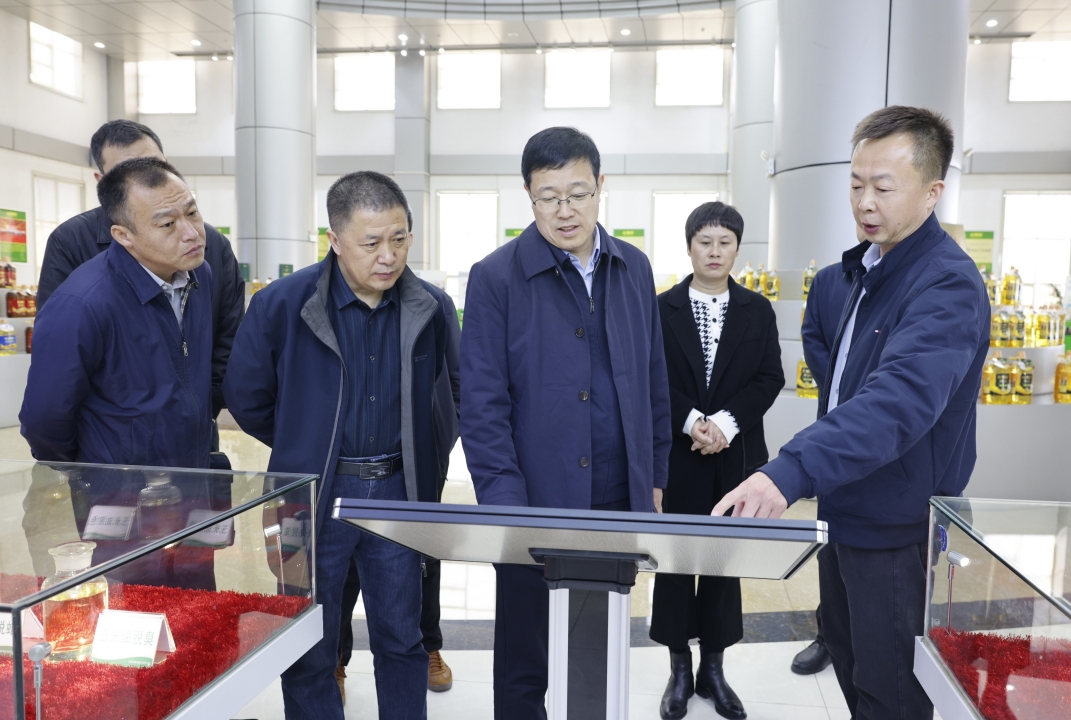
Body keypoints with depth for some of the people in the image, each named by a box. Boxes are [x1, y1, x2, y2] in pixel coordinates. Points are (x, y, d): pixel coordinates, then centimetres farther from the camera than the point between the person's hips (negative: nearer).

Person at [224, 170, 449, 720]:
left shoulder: (428, 309, -3)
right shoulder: (282, 304, -11)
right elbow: (246, 398, 1)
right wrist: (305, 448, 9)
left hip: (397, 492, 2)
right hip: (316, 496, -2)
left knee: (401, 640, 15)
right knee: (310, 651, 12)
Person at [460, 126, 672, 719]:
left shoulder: (634, 269, 6)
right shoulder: (496, 277, -7)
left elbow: (653, 382, 12)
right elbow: (482, 404, -10)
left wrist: (655, 477, 11)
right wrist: (504, 504, -16)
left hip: (619, 501, 4)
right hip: (535, 503, -3)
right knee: (523, 669, 12)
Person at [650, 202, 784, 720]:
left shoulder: (758, 310, 5)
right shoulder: (662, 309, 0)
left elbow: (770, 378, -1)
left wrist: (725, 423, -15)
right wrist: (691, 422, -18)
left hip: (736, 455, 2)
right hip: (678, 454, -1)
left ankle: (713, 666, 26)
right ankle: (680, 668, 22)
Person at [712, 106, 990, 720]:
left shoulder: (946, 285, -23)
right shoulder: (871, 267, 6)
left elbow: (900, 400, -39)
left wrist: (790, 473, -49)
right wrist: (805, 479, 12)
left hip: (898, 532, -8)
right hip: (844, 514, 8)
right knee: (851, 670, 25)